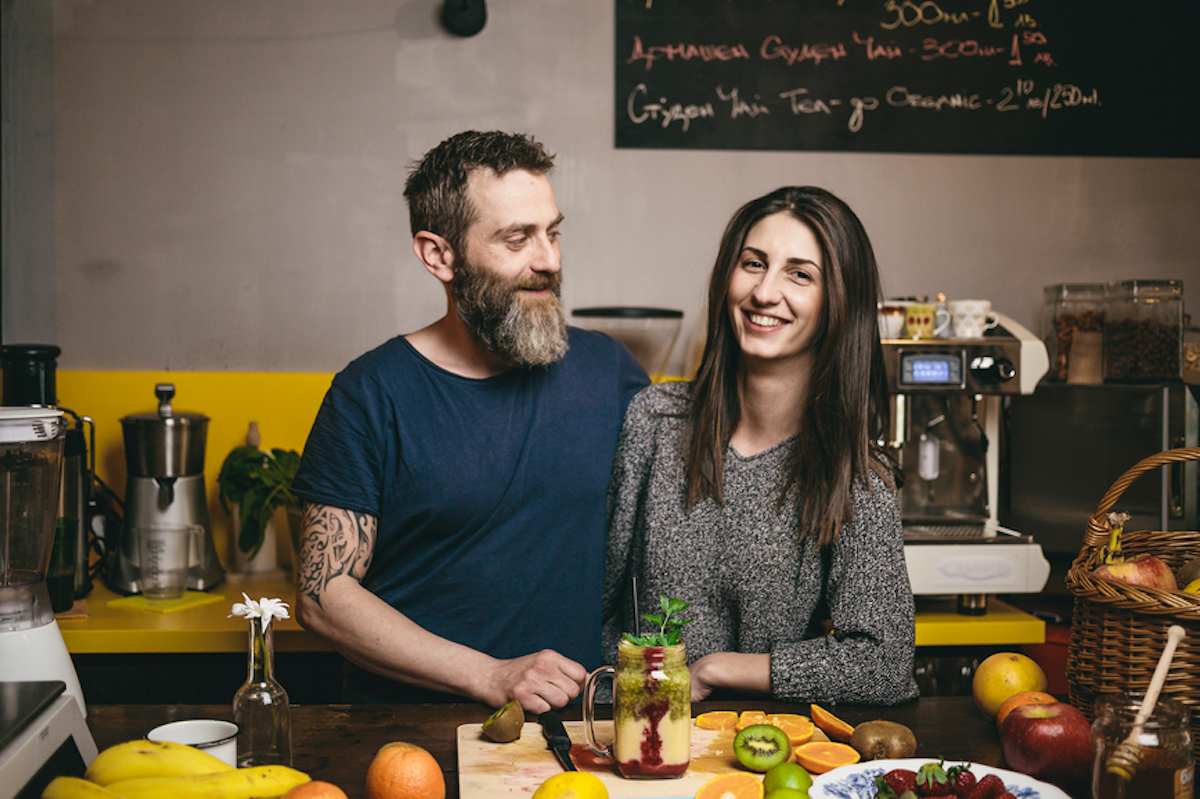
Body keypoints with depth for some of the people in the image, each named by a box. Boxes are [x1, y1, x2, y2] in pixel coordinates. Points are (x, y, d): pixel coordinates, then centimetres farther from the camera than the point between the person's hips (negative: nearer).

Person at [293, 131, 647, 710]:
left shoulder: (607, 367, 5)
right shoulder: (371, 394, -4)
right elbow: (323, 595, -5)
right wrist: (491, 677, -12)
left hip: (581, 719, 2)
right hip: (405, 725, -1)